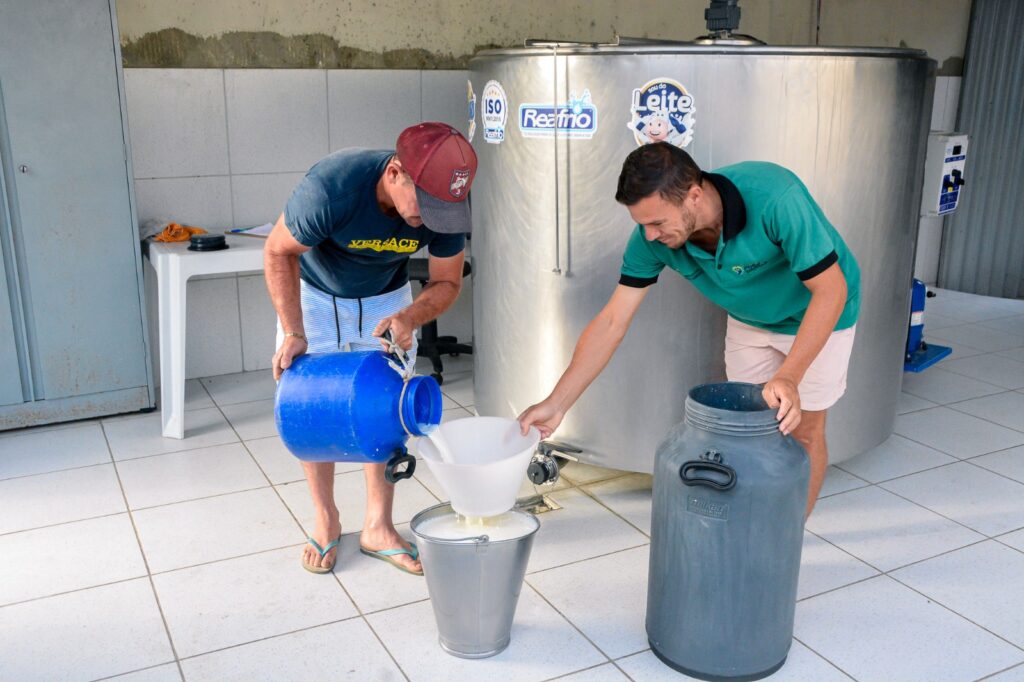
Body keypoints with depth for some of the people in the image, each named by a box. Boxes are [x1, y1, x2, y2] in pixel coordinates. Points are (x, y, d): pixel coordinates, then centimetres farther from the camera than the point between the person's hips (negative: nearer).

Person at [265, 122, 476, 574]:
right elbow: (279, 252, -21)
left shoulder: (444, 203, -28)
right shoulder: (331, 186, -39)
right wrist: (293, 332, -26)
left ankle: (378, 527, 15)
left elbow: (447, 282, -14)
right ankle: (326, 521, 20)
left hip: (386, 301, 2)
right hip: (315, 295, -2)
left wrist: (410, 317, -34)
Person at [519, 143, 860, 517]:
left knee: (802, 430, 3)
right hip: (748, 319, 4)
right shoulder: (652, 236, -25)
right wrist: (557, 404, -24)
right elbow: (611, 322, -20)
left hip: (815, 316, -4)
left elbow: (831, 290, -33)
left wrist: (788, 377, -44)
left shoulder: (775, 198, -40)